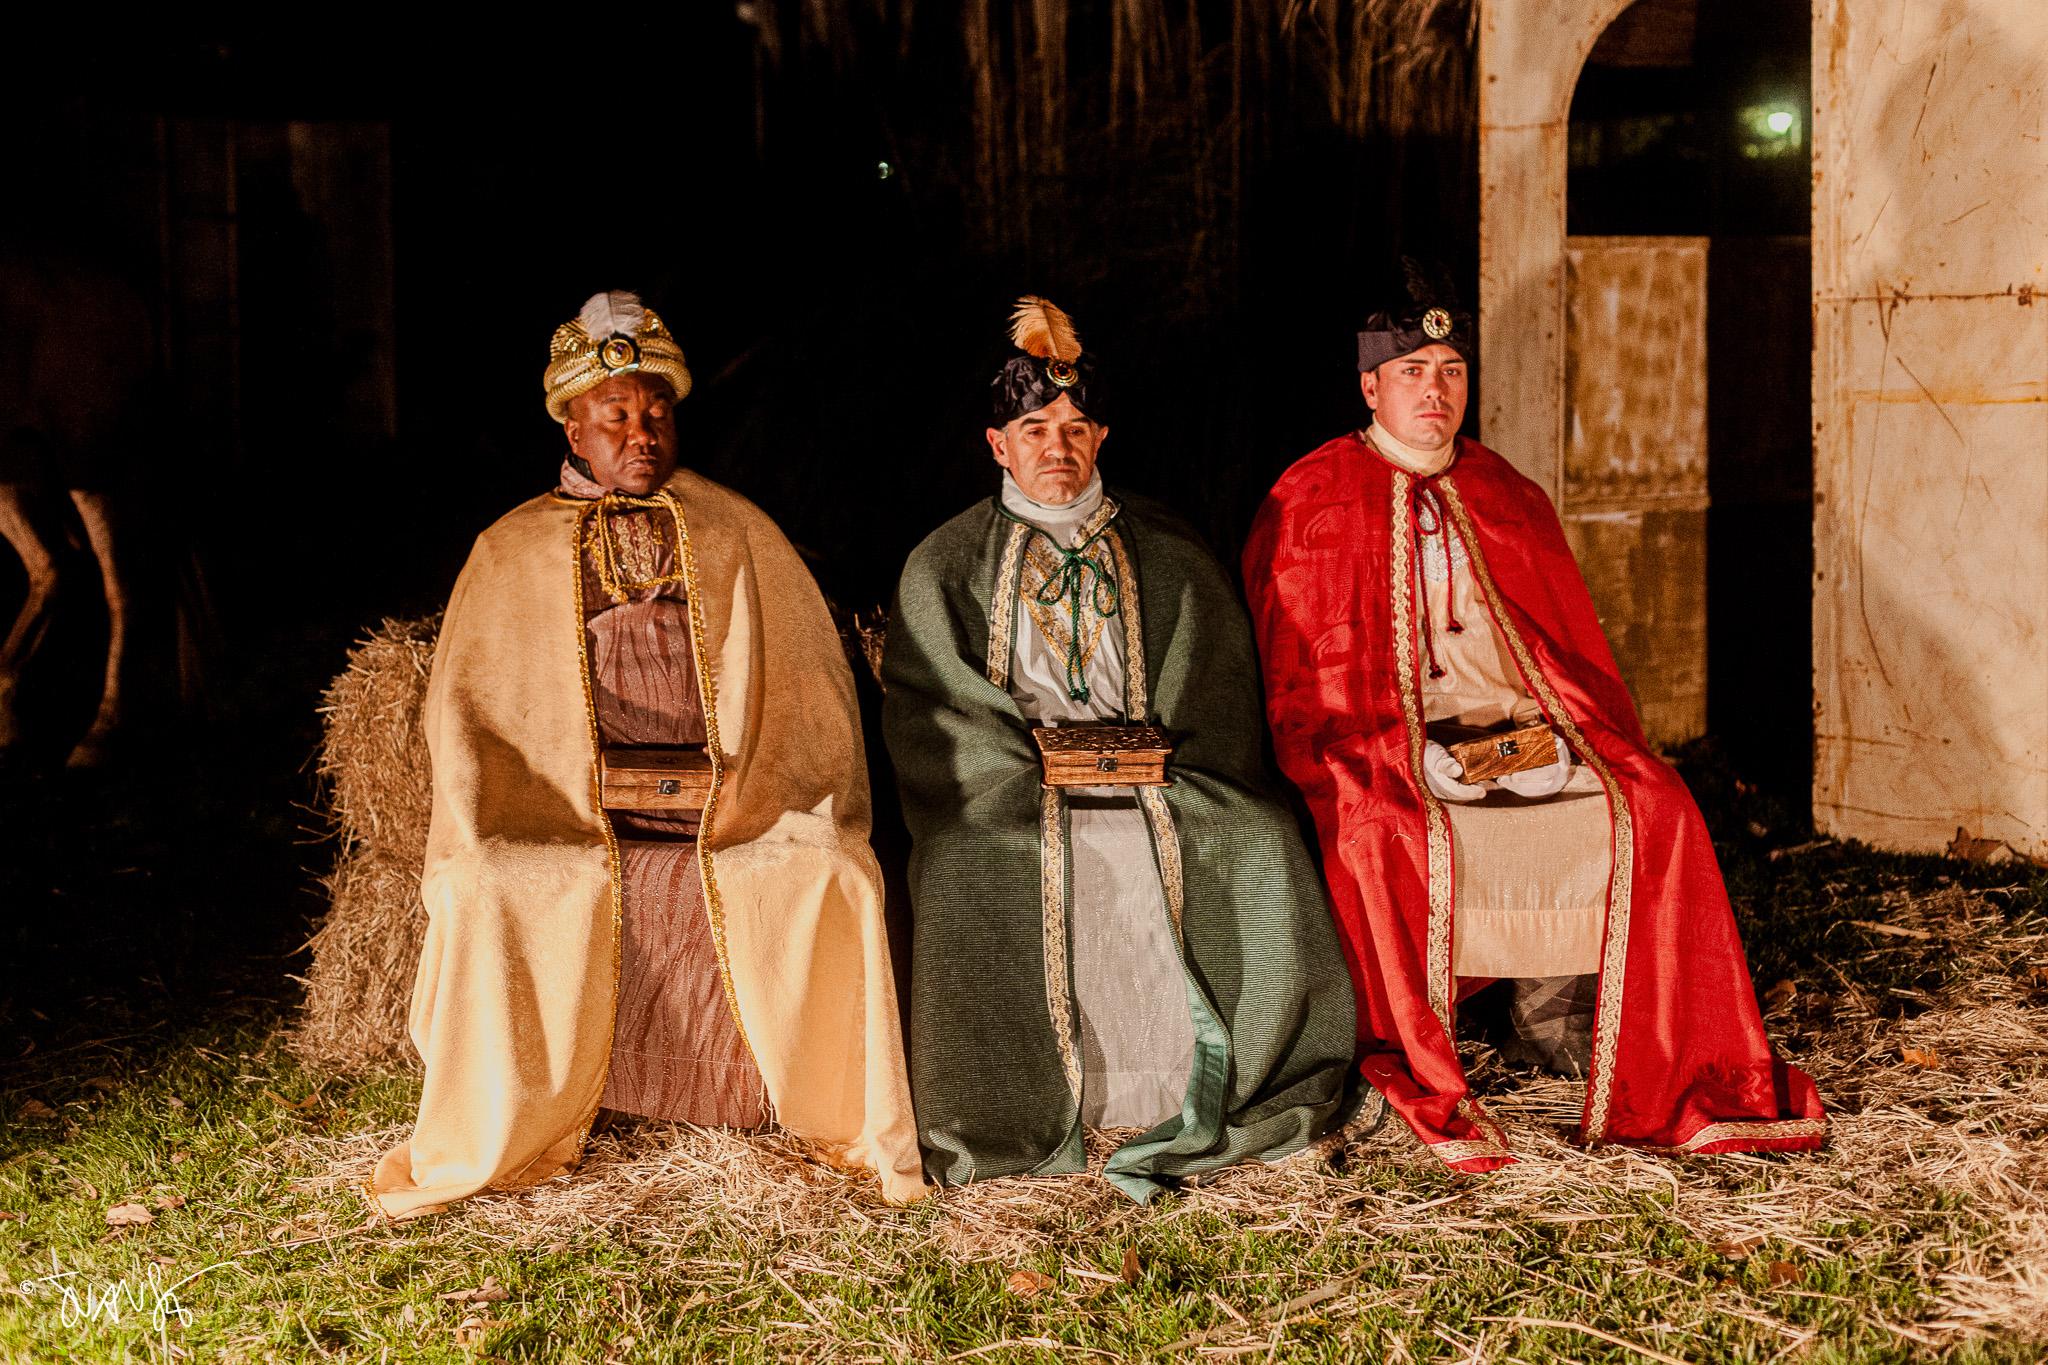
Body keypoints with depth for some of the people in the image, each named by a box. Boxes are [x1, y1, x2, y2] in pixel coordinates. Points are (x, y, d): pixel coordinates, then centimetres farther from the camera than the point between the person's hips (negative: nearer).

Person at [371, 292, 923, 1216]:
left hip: (730, 819, 0)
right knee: (487, 894, -29)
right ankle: (485, 1142, -9)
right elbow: (468, 712, 8)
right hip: (570, 819, 0)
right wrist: (535, 820, -9)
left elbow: (809, 682, 10)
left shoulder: (737, 534, 14)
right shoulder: (512, 552, 13)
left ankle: (854, 1125, -8)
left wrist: (754, 796, -5)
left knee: (834, 882, -27)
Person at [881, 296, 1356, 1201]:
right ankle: (1022, 1116, -20)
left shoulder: (1164, 551, 18)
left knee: (1258, 849, -23)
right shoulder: (948, 562, 14)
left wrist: (1150, 756, -6)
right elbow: (924, 697, 4)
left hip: (1153, 780, 2)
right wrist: (1037, 757, -10)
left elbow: (1221, 674, 11)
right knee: (982, 867, -31)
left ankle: (1177, 1109, -15)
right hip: (1010, 783, -1)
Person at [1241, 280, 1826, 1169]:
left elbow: (1574, 645, 18)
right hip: (1382, 740, -4)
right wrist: (1349, 762, -15)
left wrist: (1598, 743, -1)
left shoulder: (1507, 500, 18)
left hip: (1523, 729, 4)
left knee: (1650, 809, -20)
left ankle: (1551, 1019, -6)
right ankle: (1401, 1058, -17)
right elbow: (1291, 664, -1)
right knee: (1386, 832, -36)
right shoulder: (1312, 503, 4)